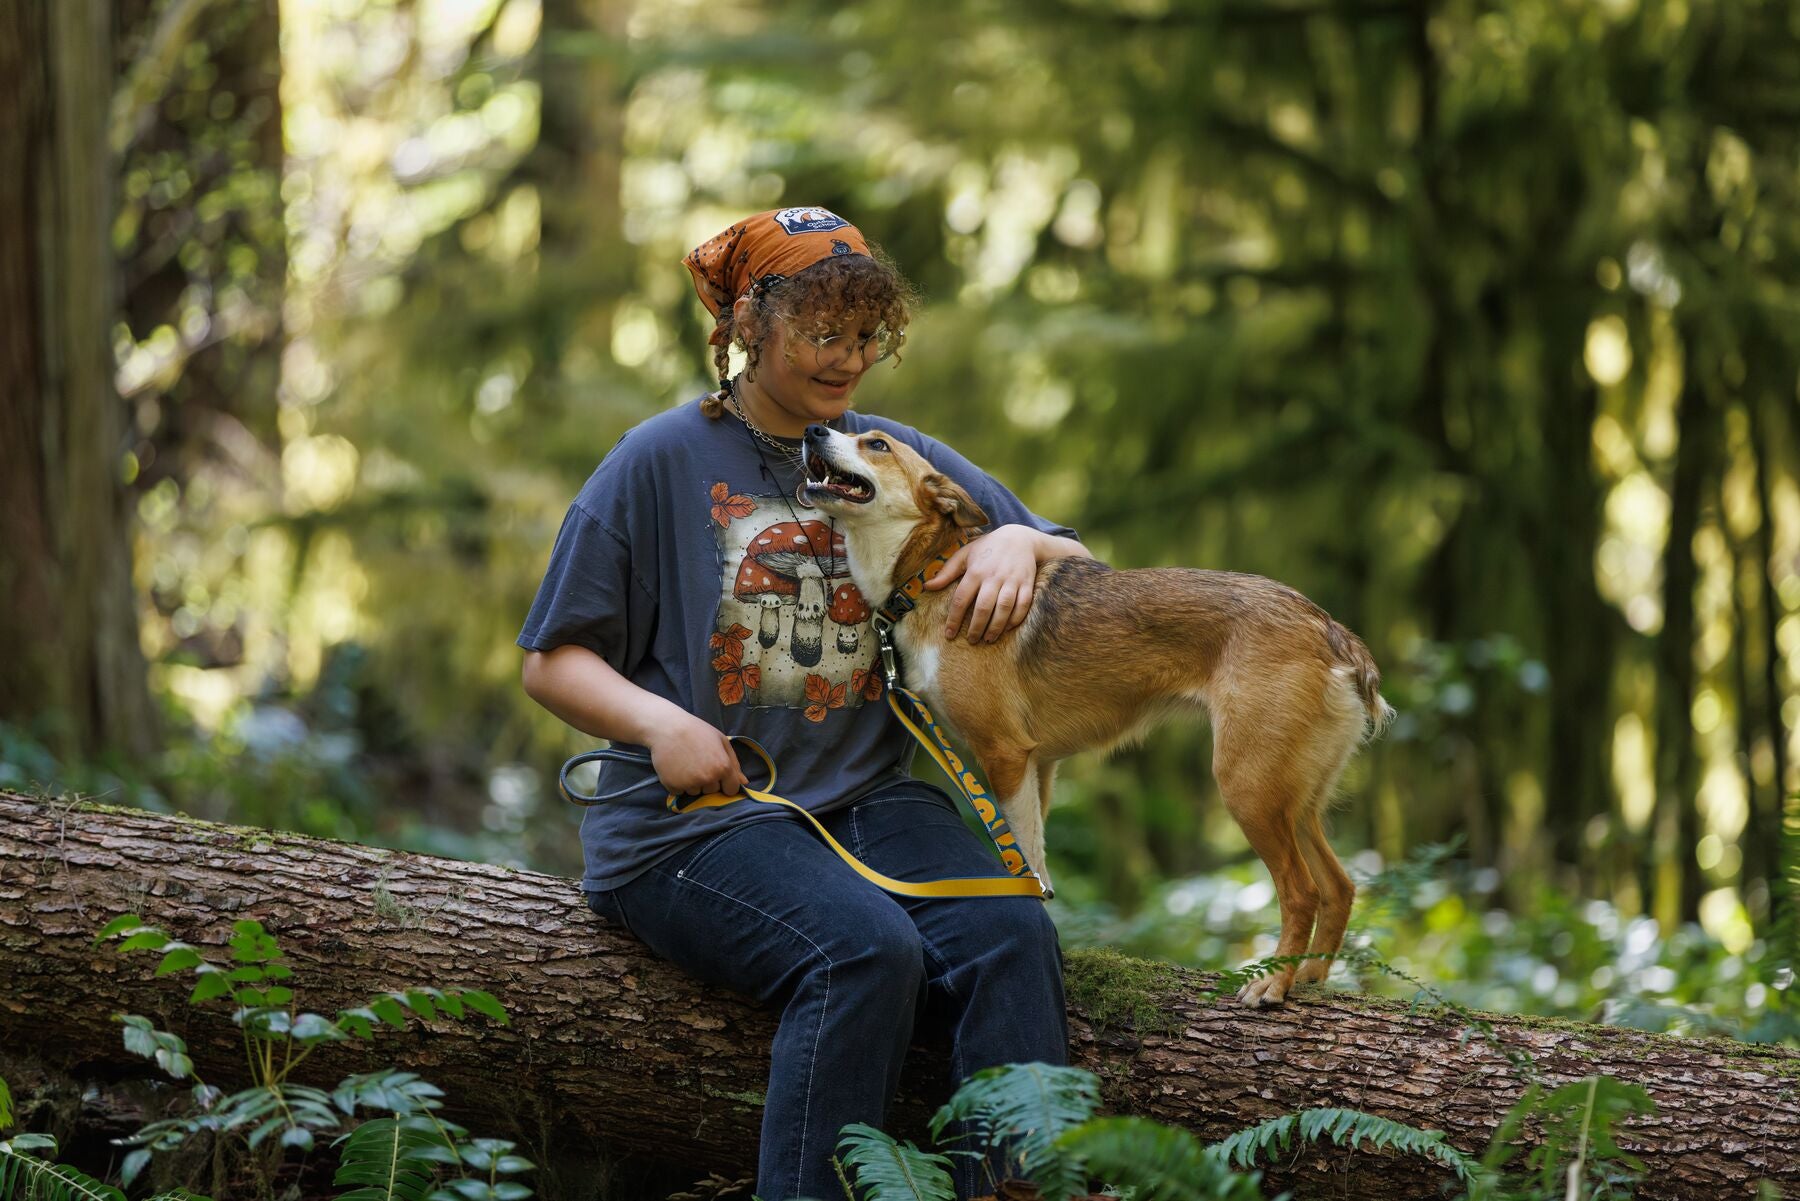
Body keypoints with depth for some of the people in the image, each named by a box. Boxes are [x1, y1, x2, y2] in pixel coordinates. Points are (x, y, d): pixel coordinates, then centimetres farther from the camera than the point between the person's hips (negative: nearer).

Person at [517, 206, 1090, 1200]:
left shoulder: (899, 459, 15)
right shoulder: (661, 463, 3)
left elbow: (1081, 567, 20)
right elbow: (553, 663, 4)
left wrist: (1018, 544, -4)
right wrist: (658, 723, -16)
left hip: (869, 800, 4)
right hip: (696, 819, -4)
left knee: (1012, 937, -26)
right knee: (866, 950, -33)